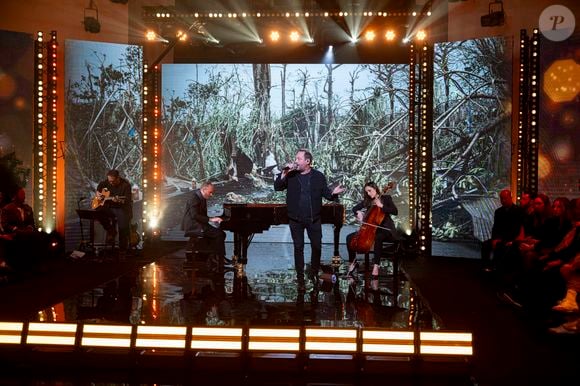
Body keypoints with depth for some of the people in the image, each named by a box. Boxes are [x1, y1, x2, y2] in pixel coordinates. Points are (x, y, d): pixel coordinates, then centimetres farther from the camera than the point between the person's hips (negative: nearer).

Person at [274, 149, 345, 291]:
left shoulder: (318, 176, 0)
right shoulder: (290, 175, 1)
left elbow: (325, 193, 0)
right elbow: (277, 187, -6)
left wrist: (333, 193, -22)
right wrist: (284, 173, -17)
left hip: (314, 219, 0)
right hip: (296, 220, 0)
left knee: (317, 247, 7)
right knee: (298, 248, 5)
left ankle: (314, 274, 27)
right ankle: (300, 278, 13)